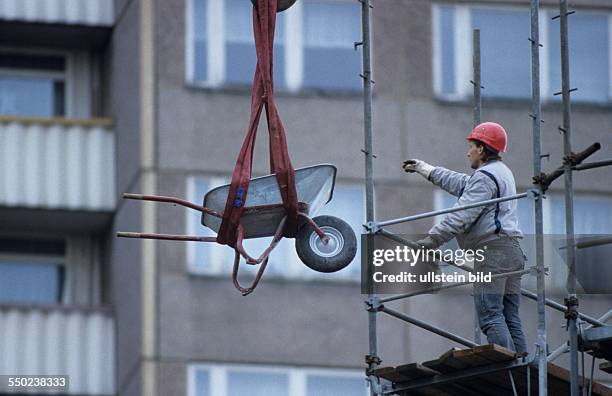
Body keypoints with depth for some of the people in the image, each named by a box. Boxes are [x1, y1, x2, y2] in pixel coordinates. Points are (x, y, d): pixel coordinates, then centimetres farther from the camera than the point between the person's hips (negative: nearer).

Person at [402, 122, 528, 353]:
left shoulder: (484, 177, -8)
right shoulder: (501, 172, 24)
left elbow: (462, 215, -16)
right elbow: (461, 184, 37)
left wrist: (433, 239, -13)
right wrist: (426, 170, 43)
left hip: (492, 250, -10)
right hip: (512, 250, 10)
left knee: (490, 316, -14)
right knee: (510, 318, 6)